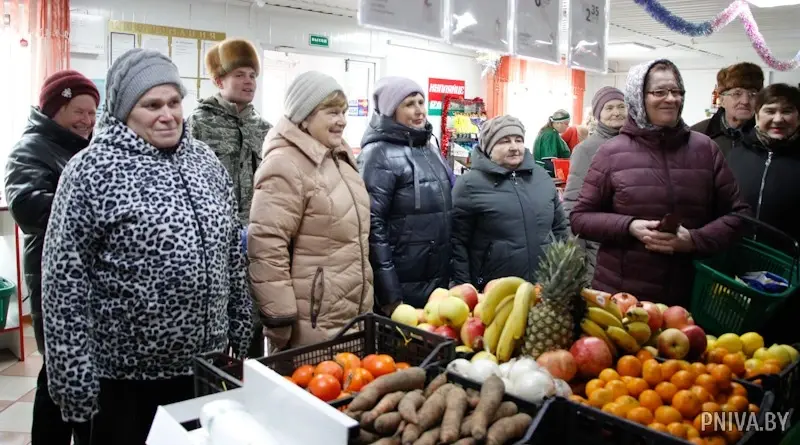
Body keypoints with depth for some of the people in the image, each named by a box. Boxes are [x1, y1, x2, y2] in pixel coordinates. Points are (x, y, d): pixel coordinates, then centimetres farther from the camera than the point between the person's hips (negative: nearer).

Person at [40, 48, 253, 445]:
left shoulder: (206, 162, 4)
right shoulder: (92, 171, -12)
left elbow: (232, 254, 10)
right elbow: (65, 283, -12)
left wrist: (240, 330, 11)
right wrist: (75, 377, -12)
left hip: (205, 363, 5)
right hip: (126, 374, -5)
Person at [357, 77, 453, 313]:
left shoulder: (429, 148, 12)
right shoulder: (379, 154, -12)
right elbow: (372, 224, -18)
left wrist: (454, 274, 16)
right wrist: (389, 293, -20)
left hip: (437, 281, 7)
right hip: (402, 287, -7)